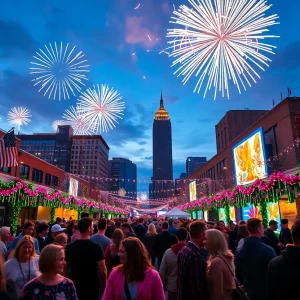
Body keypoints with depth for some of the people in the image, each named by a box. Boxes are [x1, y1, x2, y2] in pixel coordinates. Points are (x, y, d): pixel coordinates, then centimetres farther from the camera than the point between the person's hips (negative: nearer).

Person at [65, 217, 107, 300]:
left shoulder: (69, 247, -9)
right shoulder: (96, 247, -19)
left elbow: (65, 268, -1)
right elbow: (102, 270, -16)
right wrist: (104, 284, 1)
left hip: (75, 286, 3)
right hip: (92, 286, -3)